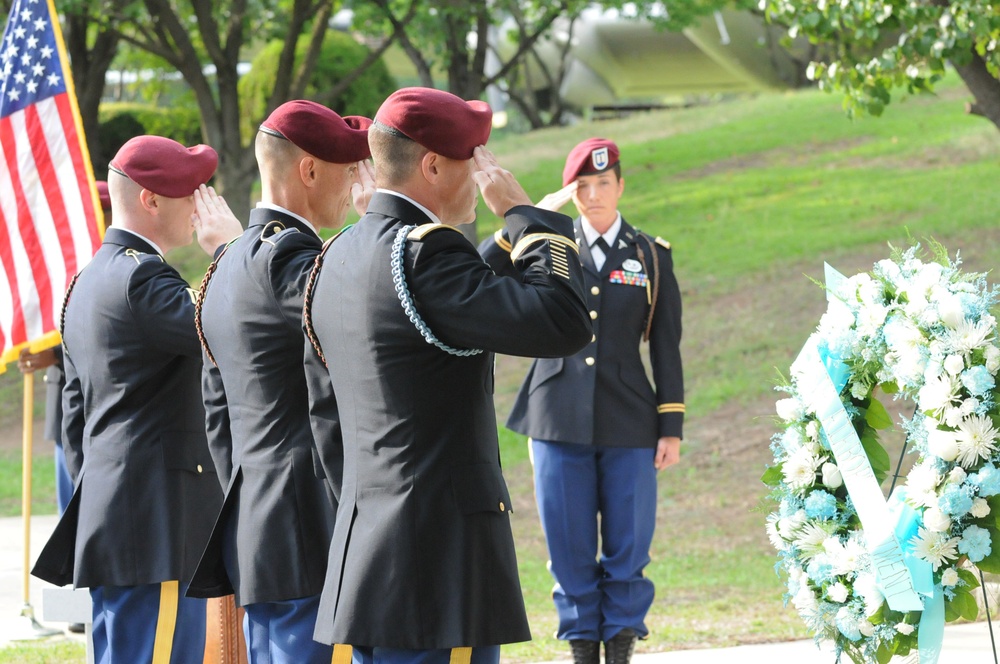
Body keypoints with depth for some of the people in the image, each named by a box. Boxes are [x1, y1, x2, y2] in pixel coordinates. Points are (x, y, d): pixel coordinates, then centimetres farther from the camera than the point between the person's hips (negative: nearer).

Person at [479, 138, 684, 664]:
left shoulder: (651, 256, 7)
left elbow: (667, 350, 6)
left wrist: (671, 428, 1)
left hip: (628, 423, 0)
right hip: (560, 420, 0)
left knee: (628, 545, 1)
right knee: (569, 546, 2)